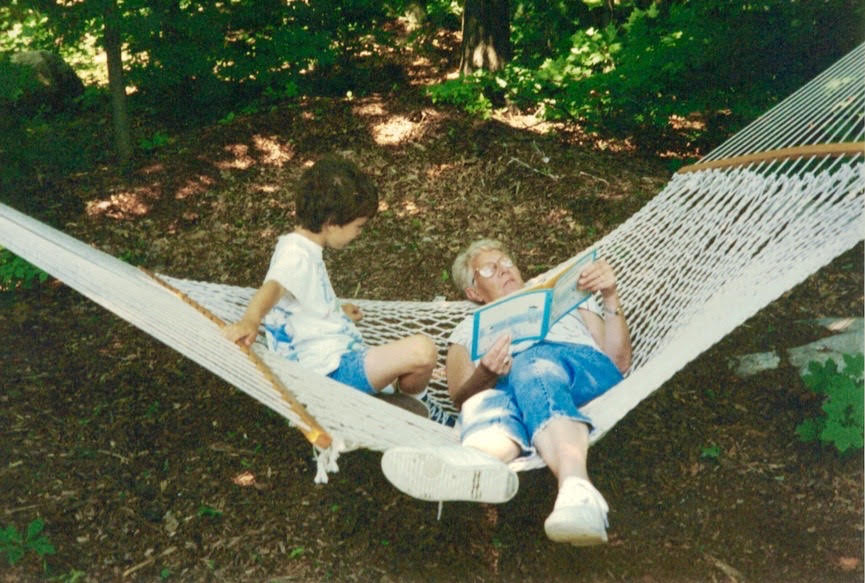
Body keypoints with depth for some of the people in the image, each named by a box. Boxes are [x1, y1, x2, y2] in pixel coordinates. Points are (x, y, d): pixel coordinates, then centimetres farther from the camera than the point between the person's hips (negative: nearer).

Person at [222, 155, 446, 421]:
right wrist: (250, 320, -57)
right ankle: (418, 405, 4)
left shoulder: (303, 249, 15)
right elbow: (272, 288, -38)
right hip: (335, 371, -11)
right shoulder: (296, 255, -16)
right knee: (421, 350, -25)